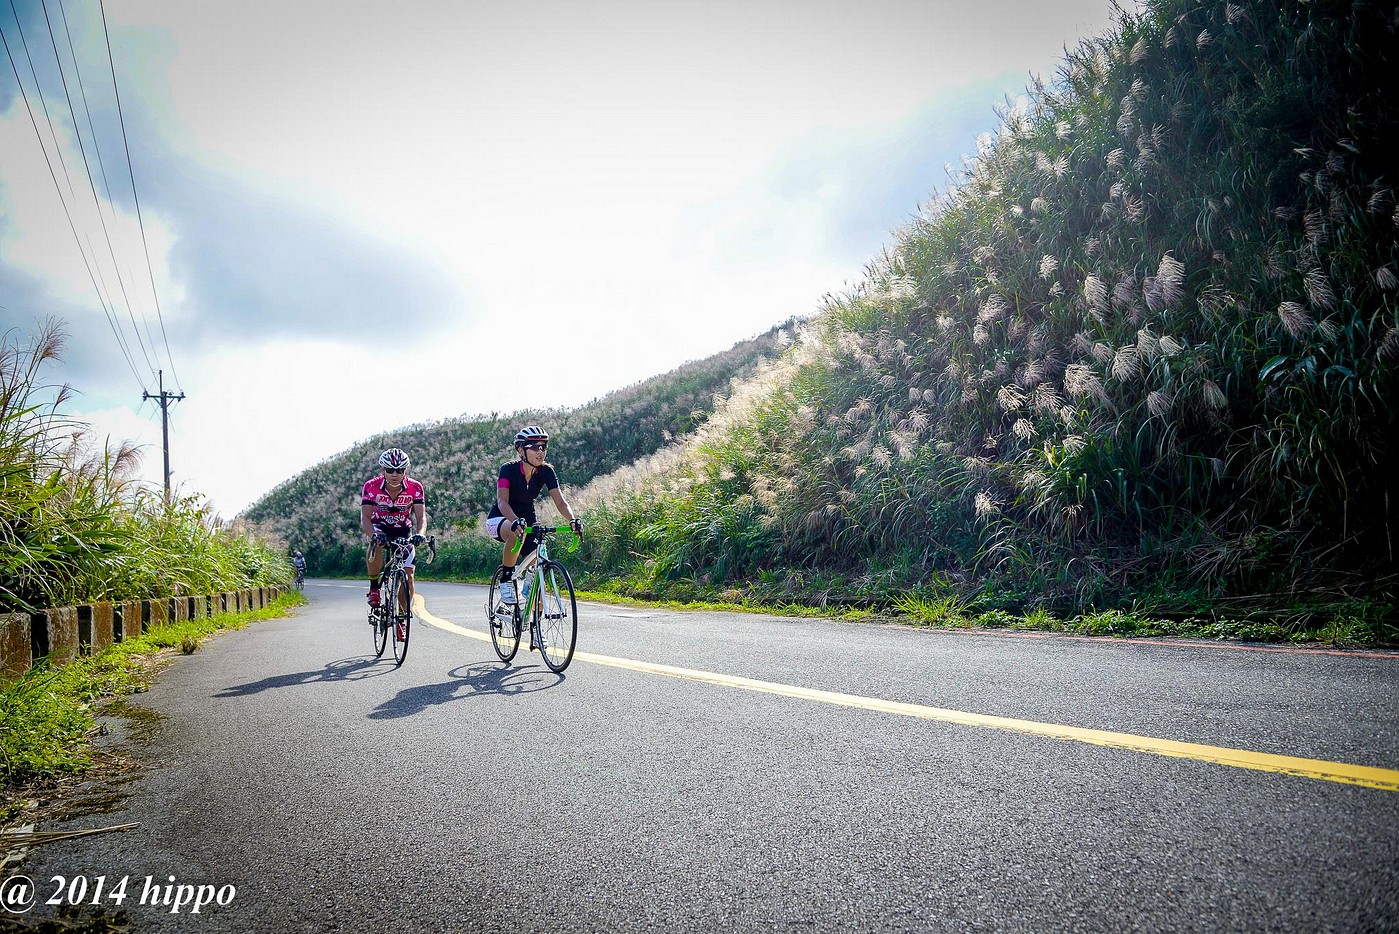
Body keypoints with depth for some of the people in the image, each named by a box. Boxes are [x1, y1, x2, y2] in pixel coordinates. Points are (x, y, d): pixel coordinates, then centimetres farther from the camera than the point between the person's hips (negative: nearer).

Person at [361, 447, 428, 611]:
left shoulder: (415, 488, -22)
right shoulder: (372, 487, -24)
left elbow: (421, 517, -26)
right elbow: (365, 517, -31)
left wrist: (419, 534, -48)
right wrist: (374, 535, -51)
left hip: (403, 531, 1)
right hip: (379, 527, -1)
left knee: (408, 575, -10)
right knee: (376, 544, -37)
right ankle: (374, 587, -17)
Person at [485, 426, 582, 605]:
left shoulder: (546, 471, -13)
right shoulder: (509, 470, -23)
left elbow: (560, 501, -20)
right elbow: (502, 501, -36)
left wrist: (573, 520, -41)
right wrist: (516, 521, -56)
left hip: (527, 520, 4)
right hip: (499, 520, -4)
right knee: (517, 532, -40)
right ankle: (506, 580, -21)